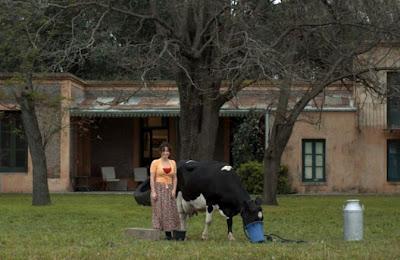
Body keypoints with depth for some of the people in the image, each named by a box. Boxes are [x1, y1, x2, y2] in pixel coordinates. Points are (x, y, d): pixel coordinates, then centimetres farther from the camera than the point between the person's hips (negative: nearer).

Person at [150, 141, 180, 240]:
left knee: (170, 211, -1)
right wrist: (153, 192, -12)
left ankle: (168, 233, 2)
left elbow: (175, 178, 11)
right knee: (158, 211, -7)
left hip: (169, 189, 4)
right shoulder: (155, 163, -1)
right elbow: (152, 178, -4)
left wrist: (174, 189, -2)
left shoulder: (172, 163, 11)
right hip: (158, 188, -4)